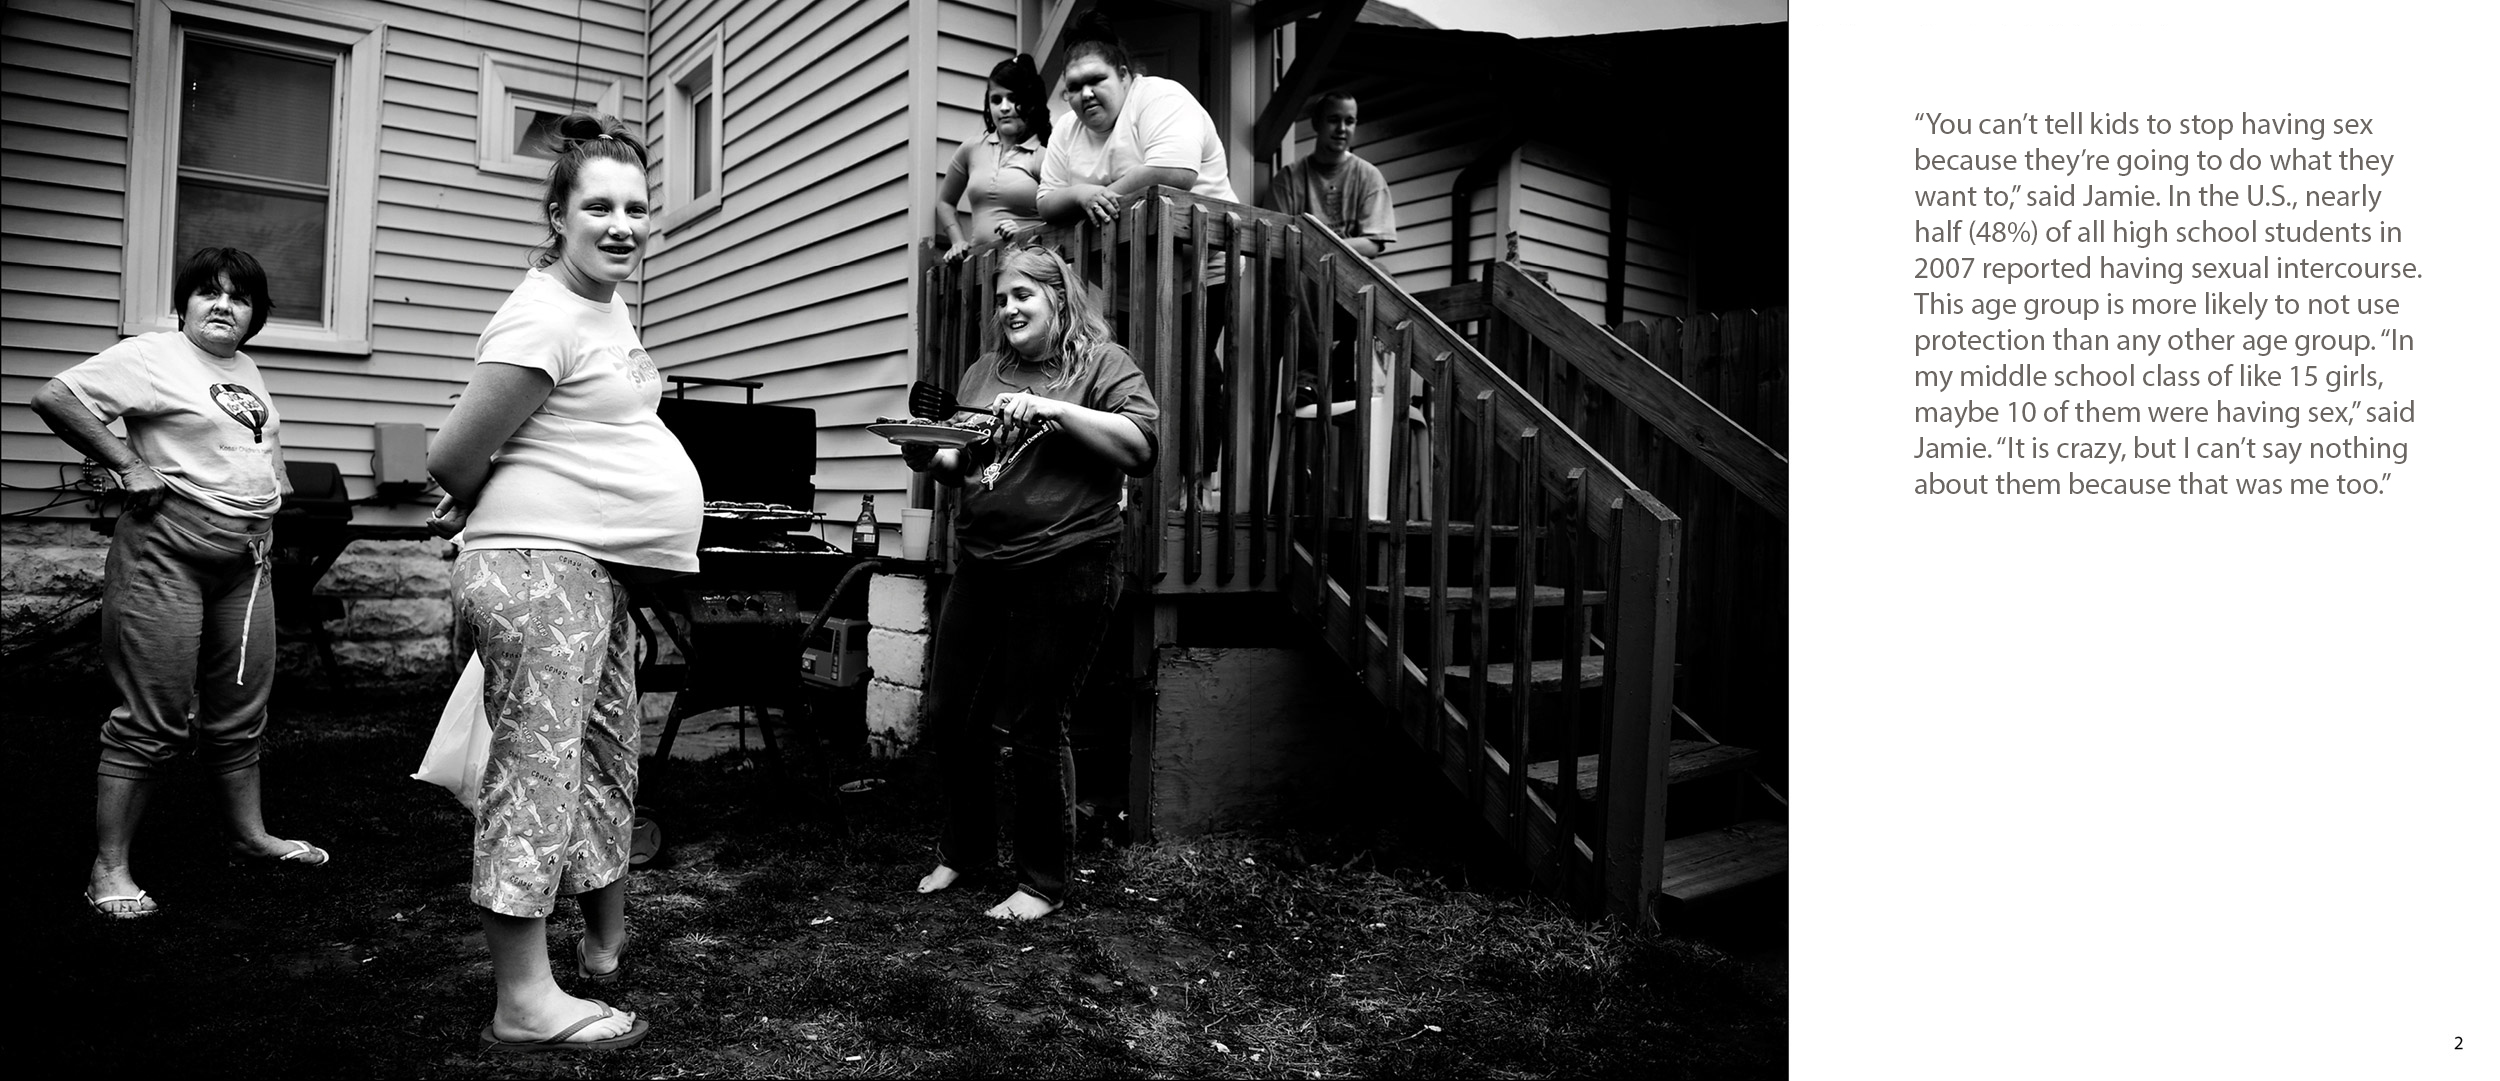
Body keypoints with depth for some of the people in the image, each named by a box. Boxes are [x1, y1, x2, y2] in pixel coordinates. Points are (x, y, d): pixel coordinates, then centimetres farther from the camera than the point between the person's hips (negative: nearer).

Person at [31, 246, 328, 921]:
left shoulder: (247, 370, 17)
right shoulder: (152, 357, -5)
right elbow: (54, 397, -14)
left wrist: (263, 524, 18)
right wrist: (127, 466, -14)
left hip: (247, 556, 7)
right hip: (168, 546, -7)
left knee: (240, 712, 15)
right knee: (154, 719, -5)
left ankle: (249, 834, 28)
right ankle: (109, 869, 5)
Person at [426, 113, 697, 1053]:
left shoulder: (607, 305, 13)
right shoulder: (546, 319, -17)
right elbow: (453, 457, -14)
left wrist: (479, 505, 20)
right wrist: (493, 508, 5)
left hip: (600, 573, 10)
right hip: (540, 568, -10)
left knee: (609, 755, 20)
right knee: (538, 769, -6)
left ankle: (606, 937, 37)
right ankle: (524, 1004, 2)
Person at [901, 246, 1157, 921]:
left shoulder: (1103, 363, -1)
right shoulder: (984, 372, 16)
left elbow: (1140, 446, -16)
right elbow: (959, 470, 19)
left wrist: (1055, 409, -22)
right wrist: (930, 455, -2)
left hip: (1065, 573, -6)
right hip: (980, 567, 6)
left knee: (1033, 726, 0)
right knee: (950, 715, 11)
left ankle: (1043, 881, 17)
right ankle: (964, 848, 34)